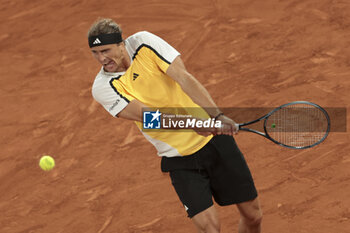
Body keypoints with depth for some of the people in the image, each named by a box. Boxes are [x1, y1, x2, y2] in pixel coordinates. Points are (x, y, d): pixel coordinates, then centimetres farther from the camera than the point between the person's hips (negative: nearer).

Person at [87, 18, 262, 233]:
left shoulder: (144, 42, -10)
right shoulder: (103, 88, -13)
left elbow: (184, 78, -18)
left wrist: (218, 116, -32)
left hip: (215, 140, 1)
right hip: (180, 160, -1)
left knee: (253, 215, 5)